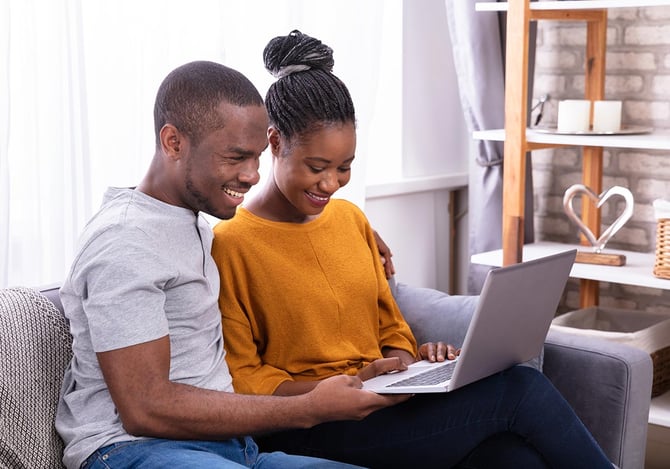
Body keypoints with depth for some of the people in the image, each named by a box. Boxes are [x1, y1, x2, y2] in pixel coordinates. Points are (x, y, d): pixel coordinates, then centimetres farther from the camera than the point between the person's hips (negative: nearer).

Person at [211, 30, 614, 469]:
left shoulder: (351, 218, 14)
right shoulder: (229, 244, -6)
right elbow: (242, 381, -7)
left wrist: (406, 363, -3)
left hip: (382, 405, 6)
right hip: (308, 429, -6)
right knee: (521, 390, -20)